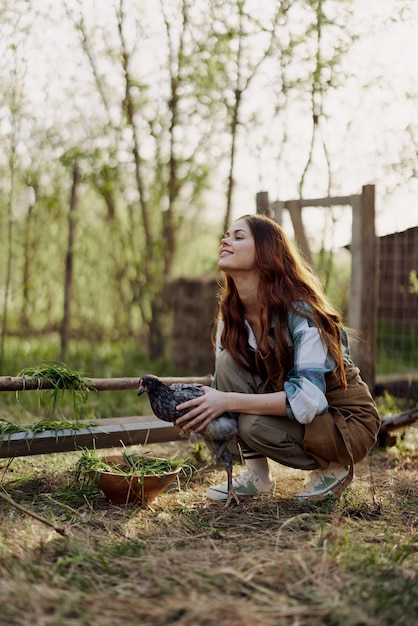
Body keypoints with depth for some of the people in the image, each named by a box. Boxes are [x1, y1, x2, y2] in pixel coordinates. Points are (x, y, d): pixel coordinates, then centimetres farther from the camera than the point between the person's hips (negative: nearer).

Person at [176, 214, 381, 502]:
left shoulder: (300, 311, -26)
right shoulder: (231, 314, -5)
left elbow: (308, 399, -35)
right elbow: (223, 384, 0)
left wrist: (230, 401, -37)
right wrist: (195, 406, -23)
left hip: (349, 421, -6)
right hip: (290, 408, 6)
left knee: (253, 424, -31)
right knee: (228, 359, -16)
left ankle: (333, 468, -3)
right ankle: (257, 475, -8)